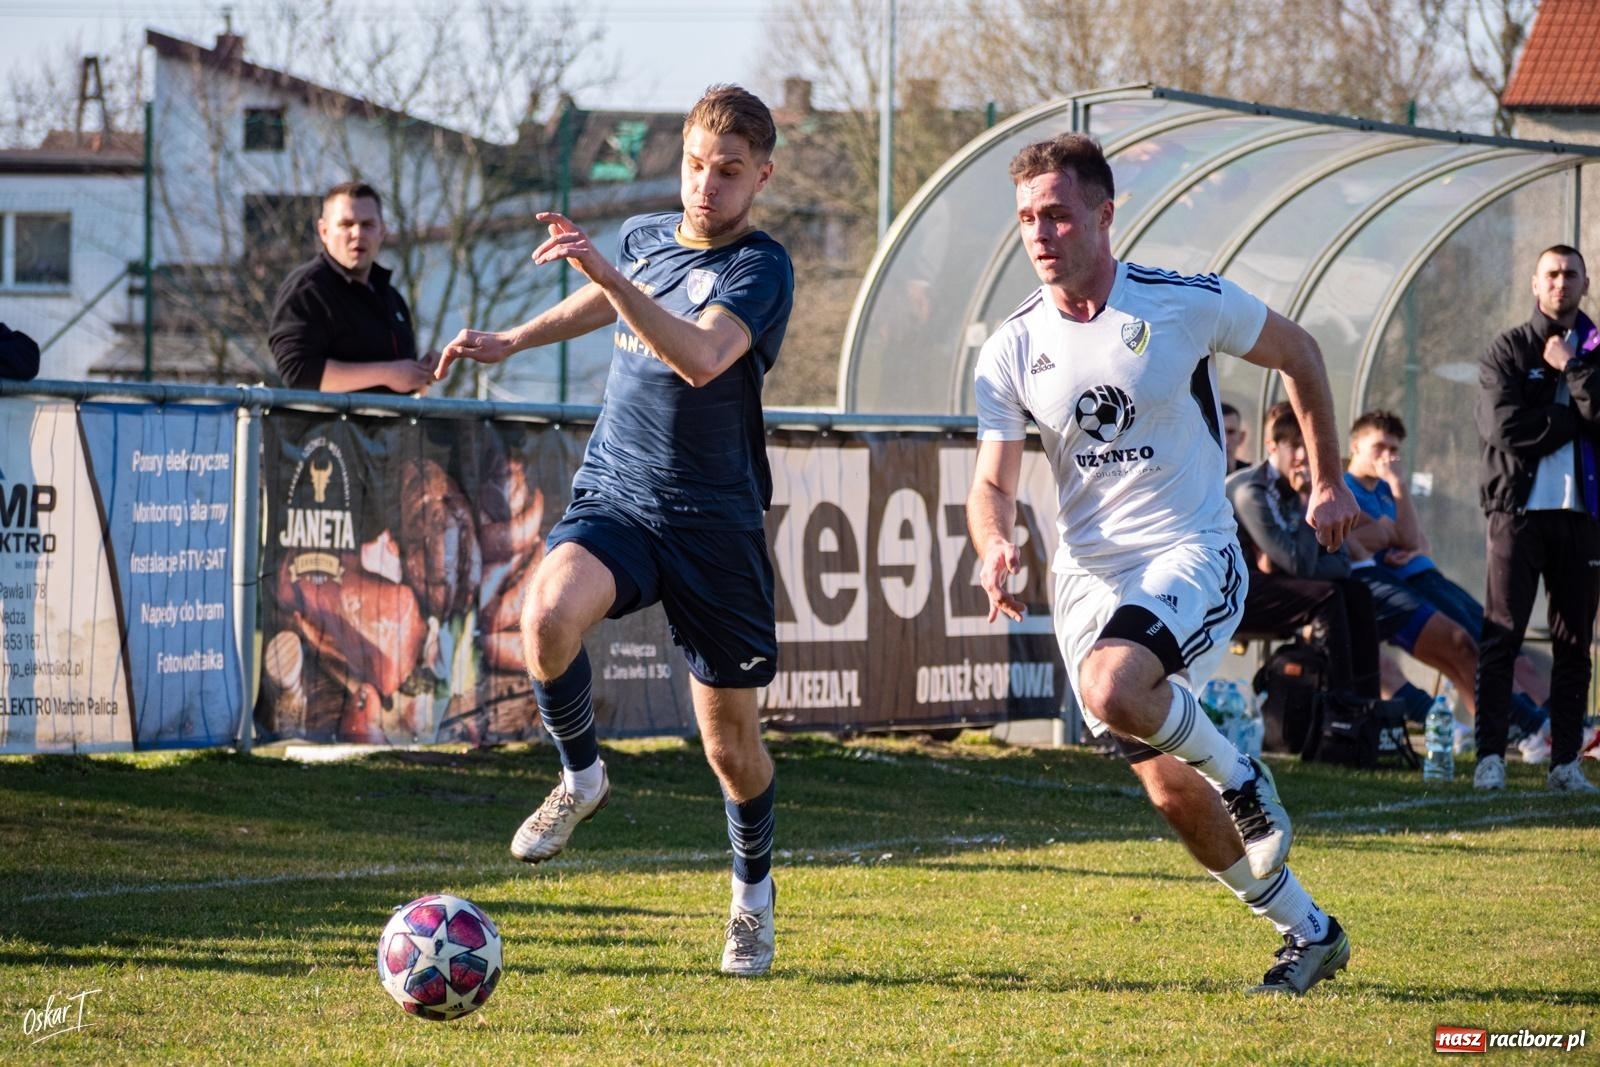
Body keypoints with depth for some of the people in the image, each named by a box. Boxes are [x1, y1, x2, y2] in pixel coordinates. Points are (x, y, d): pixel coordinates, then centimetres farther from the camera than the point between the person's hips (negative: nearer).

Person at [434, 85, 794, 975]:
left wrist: (606, 273, -38)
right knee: (549, 612, -30)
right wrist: (512, 341, 26)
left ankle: (754, 898, 30)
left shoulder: (761, 268, -12)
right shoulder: (646, 236, 7)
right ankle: (582, 777, -4)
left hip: (715, 522, -3)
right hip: (614, 498, 3)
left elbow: (701, 357, -32)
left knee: (731, 736, 3)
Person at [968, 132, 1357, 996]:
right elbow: (992, 483, 2)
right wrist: (997, 546, -21)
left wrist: (1329, 483, 12)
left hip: (1191, 558, -4)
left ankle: (1242, 780, -6)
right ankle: (1307, 932, 23)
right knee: (1171, 793, 4)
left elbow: (1297, 355, 8)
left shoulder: (1190, 306, -9)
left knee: (1112, 690, -34)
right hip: (1088, 575, 4)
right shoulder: (1012, 351, 0)